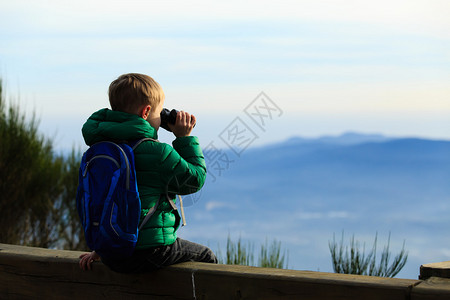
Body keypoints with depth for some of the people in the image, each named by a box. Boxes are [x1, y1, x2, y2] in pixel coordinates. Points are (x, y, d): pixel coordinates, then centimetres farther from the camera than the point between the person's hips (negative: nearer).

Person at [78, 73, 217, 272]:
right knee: (206, 256, 18)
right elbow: (195, 179, -3)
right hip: (149, 253, -7)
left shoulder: (100, 149, 7)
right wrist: (185, 138, 3)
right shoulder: (157, 152, -15)